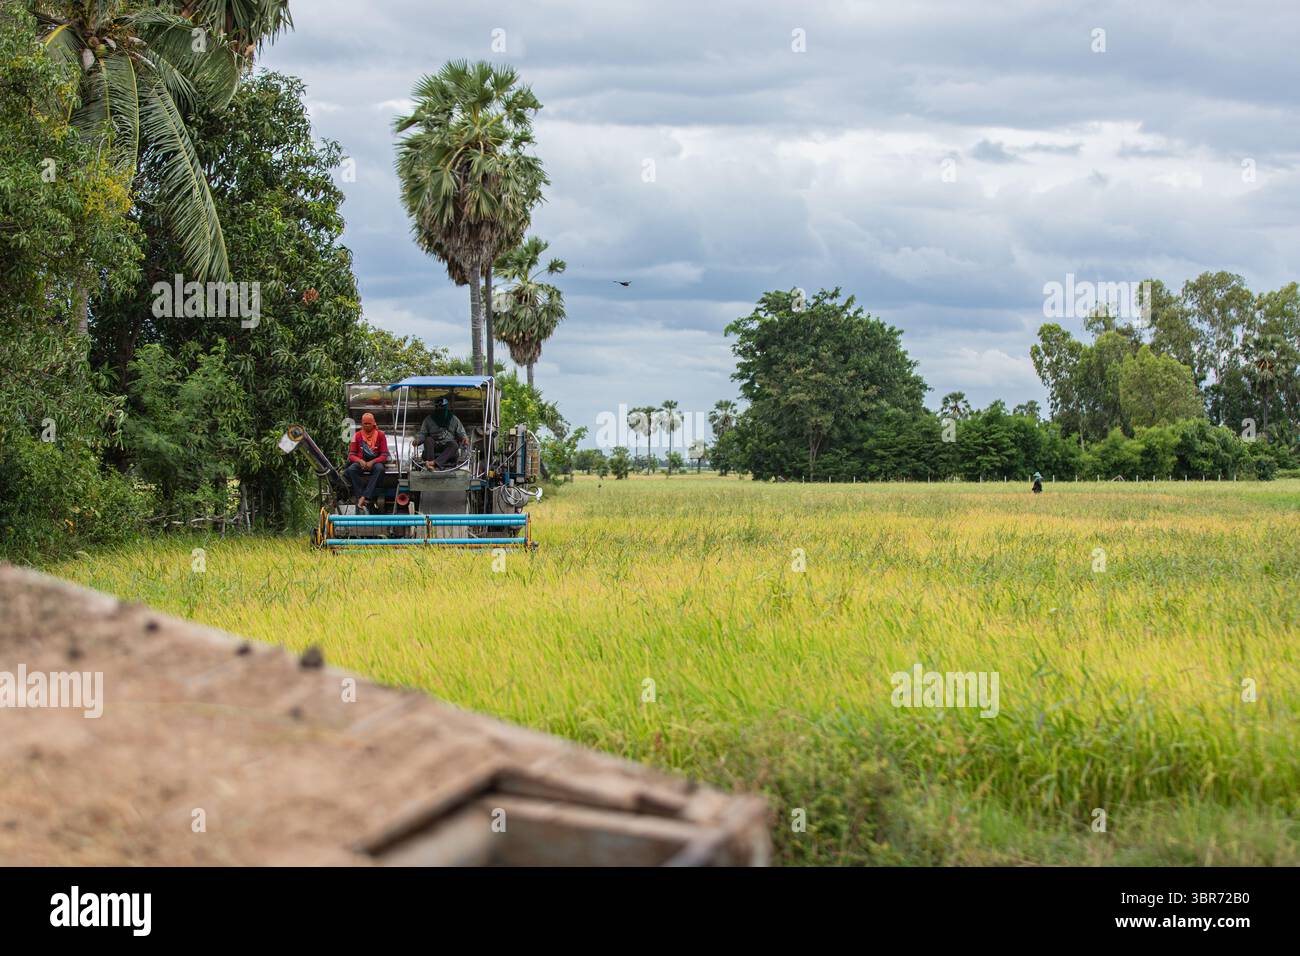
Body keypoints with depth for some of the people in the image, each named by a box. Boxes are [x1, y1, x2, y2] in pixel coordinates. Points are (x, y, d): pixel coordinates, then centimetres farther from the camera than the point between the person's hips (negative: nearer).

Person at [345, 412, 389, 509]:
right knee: (351, 470, -33)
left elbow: (384, 455, -2)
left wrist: (372, 462, -20)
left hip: (375, 462, -1)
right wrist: (360, 461, -18)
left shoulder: (380, 435, 2)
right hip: (361, 462, 1)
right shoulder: (357, 436, 5)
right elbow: (351, 455, 5)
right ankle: (360, 497, -37)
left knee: (380, 468, -37)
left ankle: (364, 497, -43)